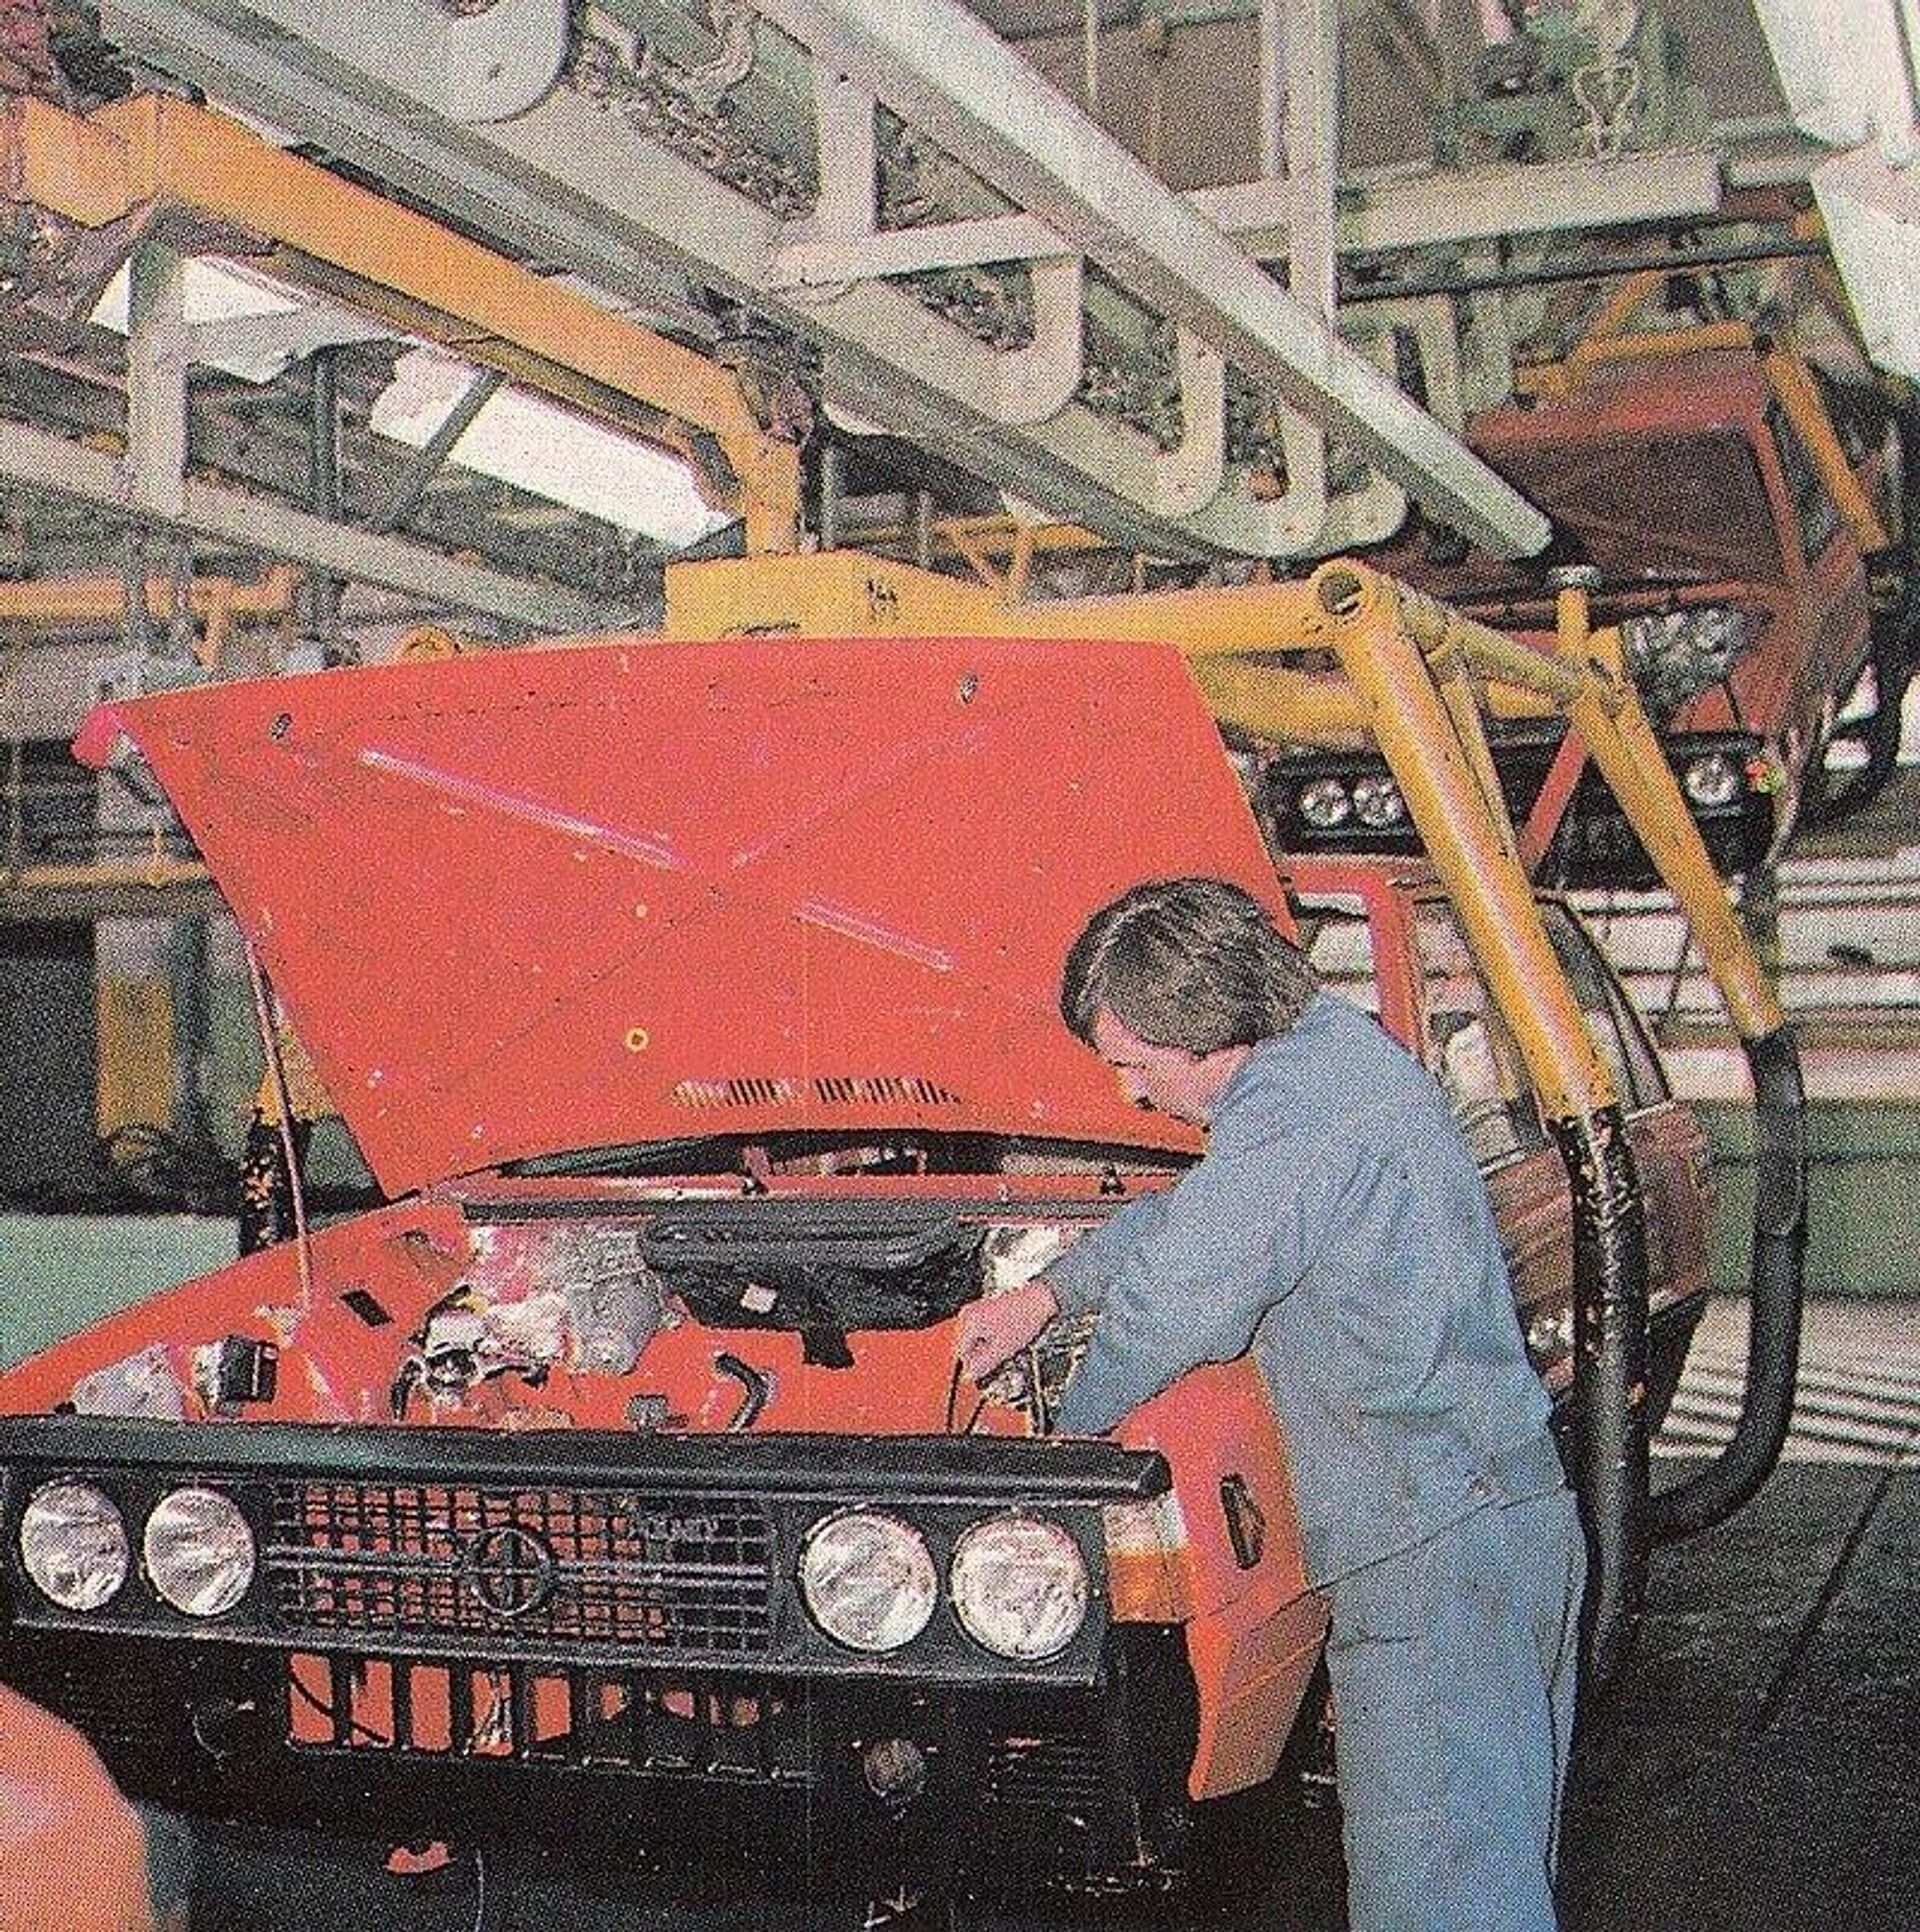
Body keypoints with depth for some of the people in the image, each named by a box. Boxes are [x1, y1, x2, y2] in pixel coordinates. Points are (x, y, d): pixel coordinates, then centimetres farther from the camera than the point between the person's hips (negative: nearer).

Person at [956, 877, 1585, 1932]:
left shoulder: (1293, 1114, -19)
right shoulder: (1345, 1046, 14)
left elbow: (1170, 1303, -13)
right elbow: (1193, 1213, 27)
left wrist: (1077, 1420, 6)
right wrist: (1046, 1292, 27)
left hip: (1434, 1550, -10)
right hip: (1519, 1512, 10)